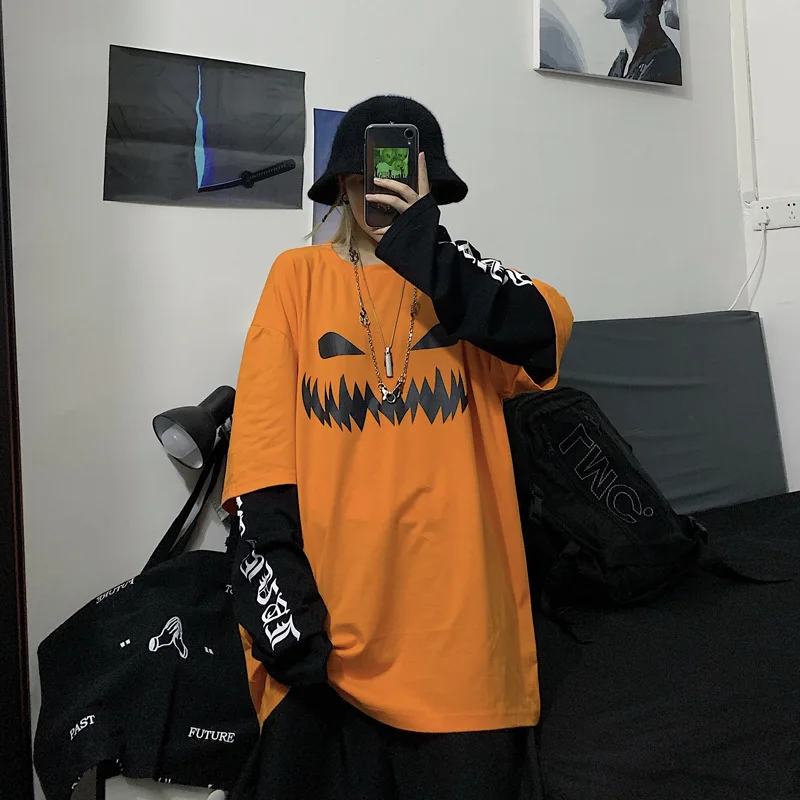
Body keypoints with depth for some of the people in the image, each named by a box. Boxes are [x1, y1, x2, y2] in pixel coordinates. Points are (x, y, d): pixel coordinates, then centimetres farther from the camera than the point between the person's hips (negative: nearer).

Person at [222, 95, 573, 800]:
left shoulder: (456, 280, 11)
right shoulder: (300, 276, 5)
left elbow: (547, 329, -10)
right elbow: (263, 438, -3)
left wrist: (425, 246, -16)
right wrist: (277, 581, -12)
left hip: (460, 613, 2)